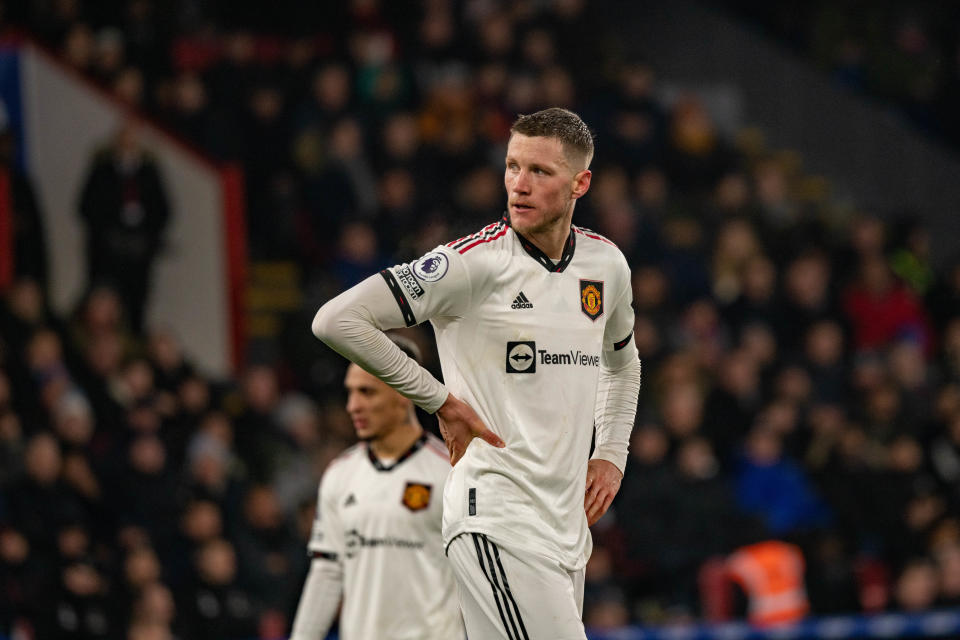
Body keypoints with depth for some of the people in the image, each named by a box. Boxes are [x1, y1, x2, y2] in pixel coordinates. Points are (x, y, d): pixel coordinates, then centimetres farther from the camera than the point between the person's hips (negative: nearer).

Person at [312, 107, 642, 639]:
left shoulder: (605, 262, 10)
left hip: (567, 525, 7)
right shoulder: (474, 262, -12)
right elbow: (336, 320, -16)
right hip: (496, 517, -7)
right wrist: (440, 400, -10)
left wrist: (611, 455, 16)